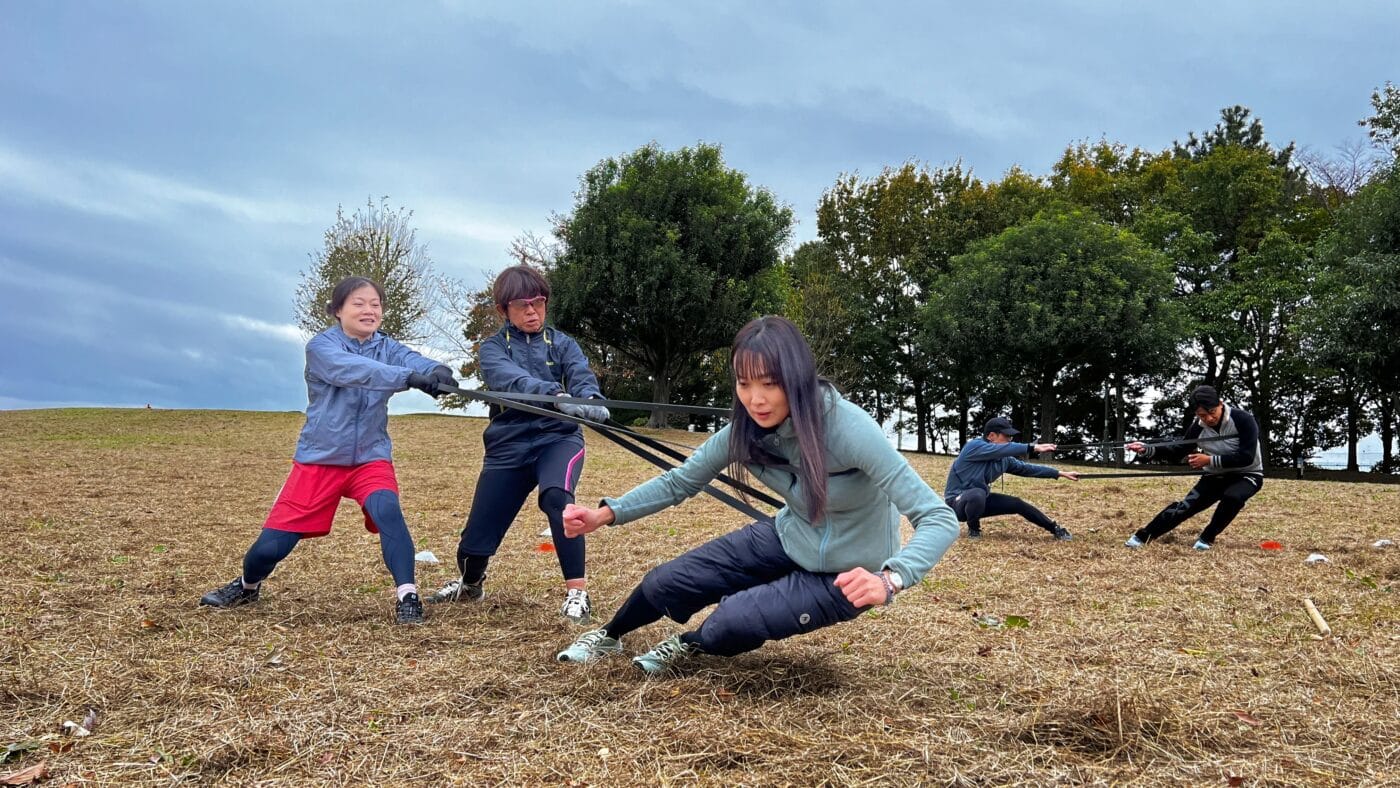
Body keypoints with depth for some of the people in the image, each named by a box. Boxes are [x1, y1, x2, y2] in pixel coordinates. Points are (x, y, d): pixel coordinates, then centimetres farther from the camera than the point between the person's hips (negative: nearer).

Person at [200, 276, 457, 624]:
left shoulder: (387, 347, 0)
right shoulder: (321, 346, -12)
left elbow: (412, 360, -21)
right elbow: (355, 370, -32)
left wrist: (437, 371, -46)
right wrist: (409, 378, -48)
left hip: (370, 457, 2)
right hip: (318, 459, -1)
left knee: (387, 510, -30)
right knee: (271, 545, 3)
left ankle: (407, 596, -20)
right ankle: (247, 586, 36)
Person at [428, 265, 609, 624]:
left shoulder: (561, 342, 7)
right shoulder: (493, 348, 2)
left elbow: (582, 375, -13)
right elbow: (511, 379, -21)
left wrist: (589, 399, -39)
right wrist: (557, 395, -41)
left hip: (558, 437, 0)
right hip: (509, 444, 1)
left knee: (557, 497, -32)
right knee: (478, 530, 3)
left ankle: (577, 593, -22)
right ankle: (470, 583, 40)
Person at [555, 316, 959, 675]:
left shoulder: (849, 429, -34)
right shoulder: (748, 428, -16)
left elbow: (939, 519, -35)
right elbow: (679, 481, -4)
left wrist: (888, 579, -52)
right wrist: (607, 513, -18)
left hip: (844, 574, -5)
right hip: (789, 540, 5)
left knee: (733, 621, -21)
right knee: (666, 584, -2)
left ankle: (691, 644, 17)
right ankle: (609, 637, 32)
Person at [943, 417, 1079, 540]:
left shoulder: (1003, 459, 3)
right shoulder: (974, 446, -20)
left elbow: (1026, 468, 11)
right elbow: (1002, 449, -35)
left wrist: (1060, 473, 10)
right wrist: (1033, 448, -40)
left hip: (979, 500, 8)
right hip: (957, 501, -8)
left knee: (1017, 504, 1)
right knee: (977, 494, -38)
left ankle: (1055, 529, 17)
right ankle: (973, 529, -9)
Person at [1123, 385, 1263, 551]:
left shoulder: (1243, 420, -25)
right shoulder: (1198, 427, -11)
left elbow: (1246, 457, -29)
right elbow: (1177, 453, -2)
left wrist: (1210, 460, -31)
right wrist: (1146, 450, -18)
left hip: (1247, 475, -4)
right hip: (1216, 476, 4)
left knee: (1232, 497, -34)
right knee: (1186, 506, -10)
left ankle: (1207, 538, -12)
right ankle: (1143, 536, -4)